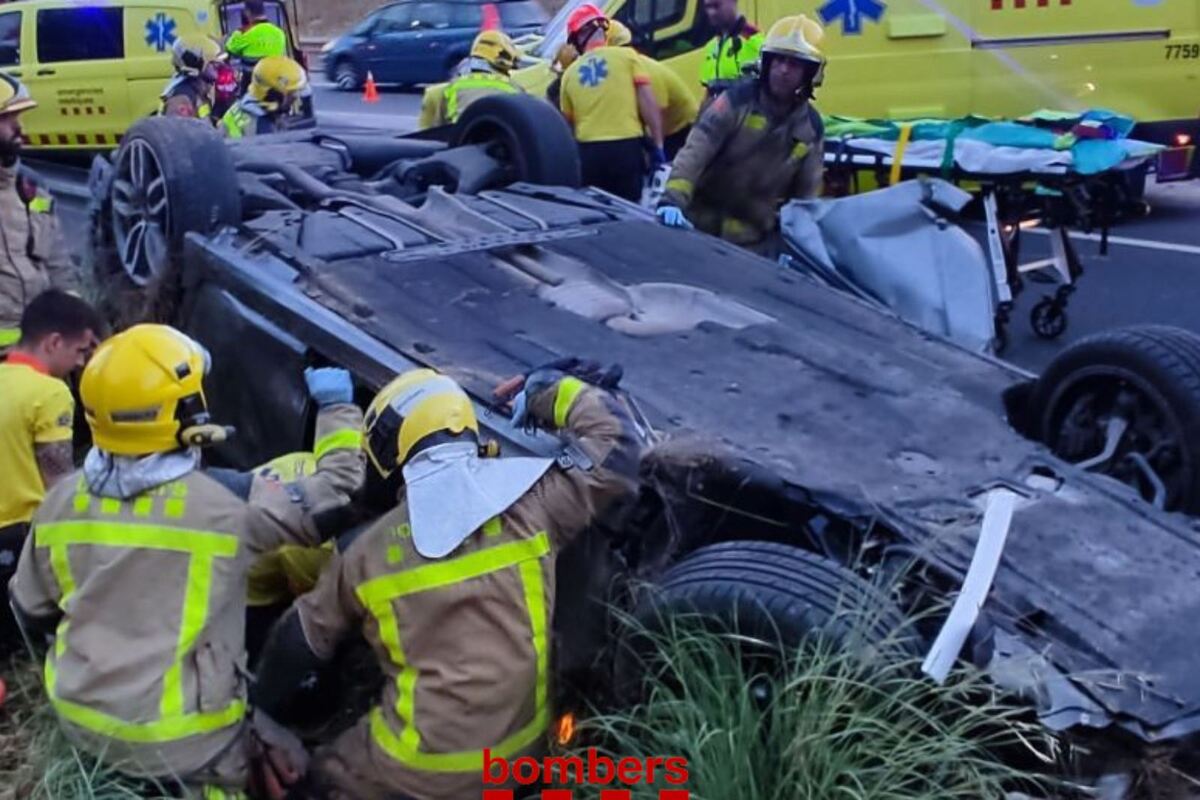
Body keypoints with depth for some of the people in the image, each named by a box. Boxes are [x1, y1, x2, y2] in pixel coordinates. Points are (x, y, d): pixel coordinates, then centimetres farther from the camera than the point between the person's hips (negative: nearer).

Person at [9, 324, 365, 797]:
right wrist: (337, 408, 9)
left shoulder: (63, 501, -4)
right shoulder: (226, 501, -18)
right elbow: (334, 492, -5)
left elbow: (32, 615, 8)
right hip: (179, 736, -5)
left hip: (80, 717, 6)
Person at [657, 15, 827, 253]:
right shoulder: (739, 100, -11)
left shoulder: (812, 127, 1)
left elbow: (806, 193, 9)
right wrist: (673, 198, -37)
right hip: (702, 223, -2)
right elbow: (695, 150, -23)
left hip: (753, 238, 3)